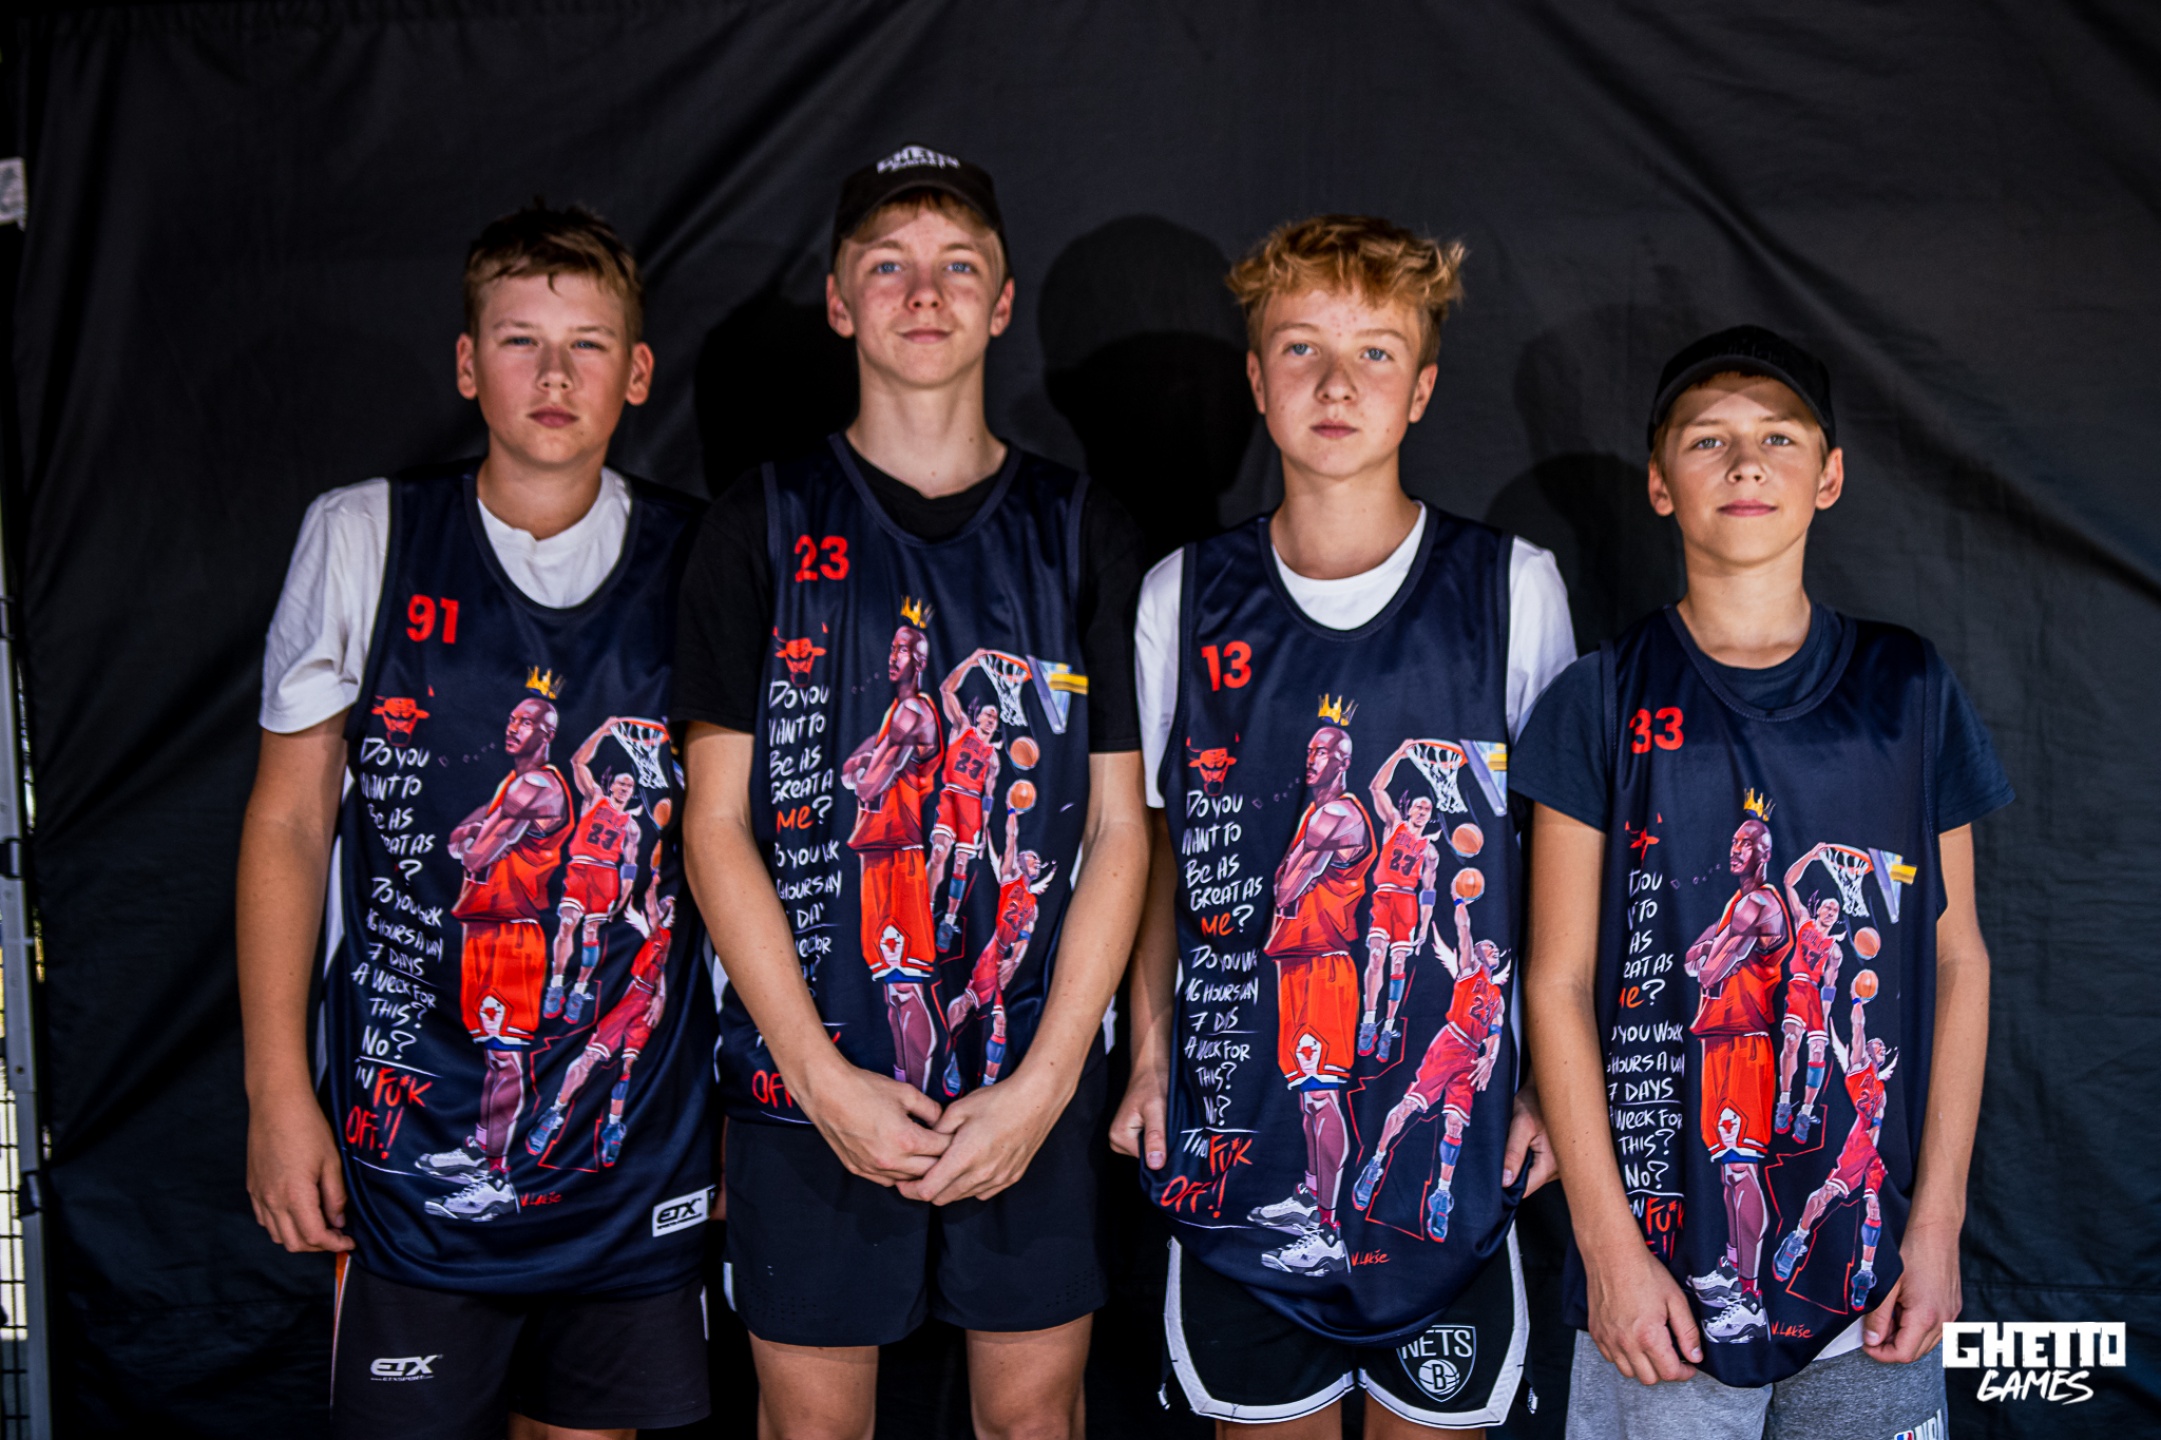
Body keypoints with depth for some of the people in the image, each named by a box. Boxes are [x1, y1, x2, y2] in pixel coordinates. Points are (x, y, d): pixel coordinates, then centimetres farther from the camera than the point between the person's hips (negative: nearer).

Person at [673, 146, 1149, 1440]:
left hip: (1034, 1085, 1)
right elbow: (718, 824, -2)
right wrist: (822, 1074, -9)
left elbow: (1119, 827, 2)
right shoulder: (766, 527, 1)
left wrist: (1043, 1079, -7)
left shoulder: (1085, 533, 4)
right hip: (813, 1080, -1)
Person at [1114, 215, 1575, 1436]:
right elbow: (1156, 857, 9)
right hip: (1237, 1133, 1)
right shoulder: (1183, 601, 2)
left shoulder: (1514, 589, -2)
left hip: (1452, 1137, -1)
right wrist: (1149, 1064, 3)